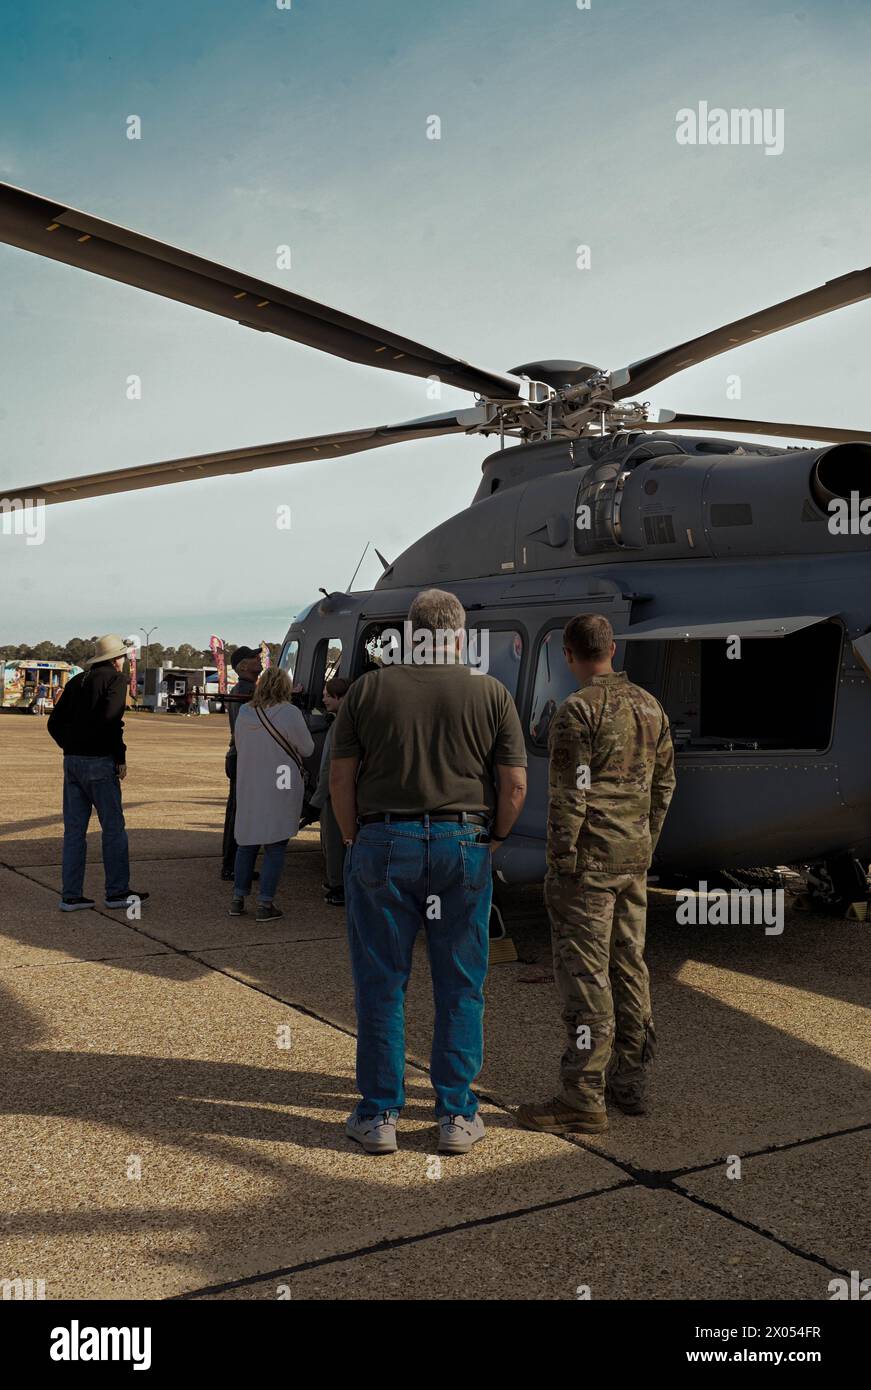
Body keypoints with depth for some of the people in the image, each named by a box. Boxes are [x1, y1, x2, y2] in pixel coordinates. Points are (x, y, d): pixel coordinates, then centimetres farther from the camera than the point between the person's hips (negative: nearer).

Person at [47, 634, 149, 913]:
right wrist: (120, 758, -11)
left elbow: (54, 723, 14)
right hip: (99, 762, -7)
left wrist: (71, 747, 14)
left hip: (72, 761, 7)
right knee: (113, 827, 3)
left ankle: (71, 895, 10)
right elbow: (111, 720, -19)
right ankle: (117, 892, 7)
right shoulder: (115, 678, -5)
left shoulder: (76, 681, 15)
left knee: (74, 830, 8)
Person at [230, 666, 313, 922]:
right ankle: (265, 904, 5)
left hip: (248, 789, 5)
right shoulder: (289, 713, -16)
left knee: (246, 842, 17)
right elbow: (307, 749, -7)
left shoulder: (244, 713, 1)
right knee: (275, 847, 5)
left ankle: (238, 899, 21)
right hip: (280, 789, -5)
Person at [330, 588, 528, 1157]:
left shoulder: (368, 689, 1)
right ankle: (457, 1115, 17)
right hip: (463, 844, 0)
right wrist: (492, 839, 12)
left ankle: (380, 1116, 16)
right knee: (460, 987, 10)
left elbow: (341, 778, 0)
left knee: (381, 985, 9)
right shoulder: (491, 693, 1)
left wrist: (355, 840, 11)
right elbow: (515, 783, -2)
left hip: (383, 844, 0)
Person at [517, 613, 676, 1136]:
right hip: (634, 860, 8)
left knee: (585, 974, -5)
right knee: (628, 966, 14)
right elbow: (664, 784, 15)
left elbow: (570, 795, -17)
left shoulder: (578, 710, -13)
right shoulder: (650, 706, 11)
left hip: (589, 860, -8)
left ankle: (584, 1098, 0)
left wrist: (560, 863, -12)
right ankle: (630, 1080, 24)